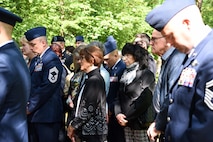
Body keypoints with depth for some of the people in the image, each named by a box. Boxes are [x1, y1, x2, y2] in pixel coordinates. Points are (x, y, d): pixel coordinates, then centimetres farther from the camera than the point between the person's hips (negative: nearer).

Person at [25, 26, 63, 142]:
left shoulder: (52, 60, -14)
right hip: (34, 114, 9)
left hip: (47, 115, -9)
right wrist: (29, 104, 4)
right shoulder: (39, 60, 15)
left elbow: (46, 88, -20)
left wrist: (31, 107, -13)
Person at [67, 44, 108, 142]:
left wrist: (74, 125, -11)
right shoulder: (91, 78, 14)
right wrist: (75, 124, 10)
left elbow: (89, 108, -19)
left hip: (93, 131, -9)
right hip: (89, 130, 9)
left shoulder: (94, 80, -15)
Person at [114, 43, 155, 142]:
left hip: (140, 123, -6)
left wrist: (127, 117, -11)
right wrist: (118, 113, -7)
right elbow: (119, 96, 11)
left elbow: (145, 101, -14)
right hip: (127, 123, 6)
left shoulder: (147, 74, -5)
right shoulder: (125, 74, 16)